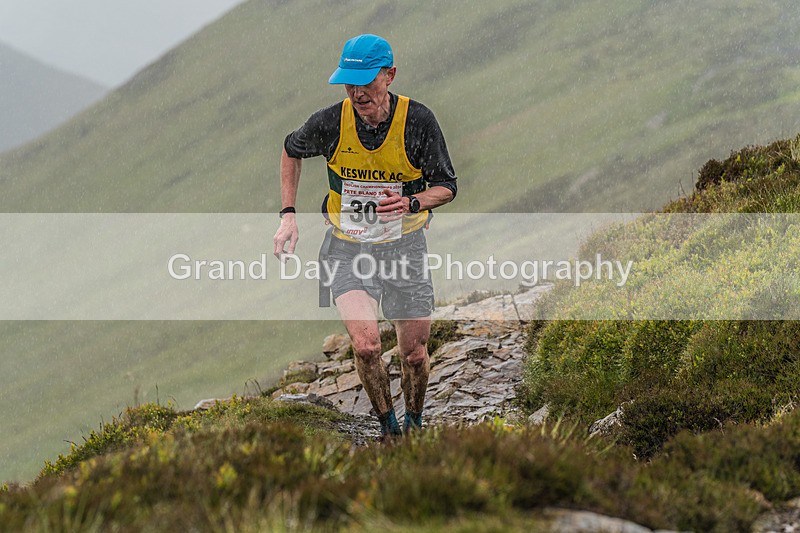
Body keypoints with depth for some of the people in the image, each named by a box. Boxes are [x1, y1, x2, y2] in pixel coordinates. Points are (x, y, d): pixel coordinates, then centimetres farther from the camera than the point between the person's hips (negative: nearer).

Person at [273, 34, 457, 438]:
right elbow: (292, 151, 10)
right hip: (349, 250, 0)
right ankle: (387, 427, 4)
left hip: (405, 248, 0)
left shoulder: (418, 121, -15)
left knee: (414, 354, 5)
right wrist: (288, 215, 3)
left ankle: (415, 420, 36)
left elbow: (446, 187, -5)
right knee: (366, 344, -20)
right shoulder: (331, 122, -13)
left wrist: (411, 203, -27)